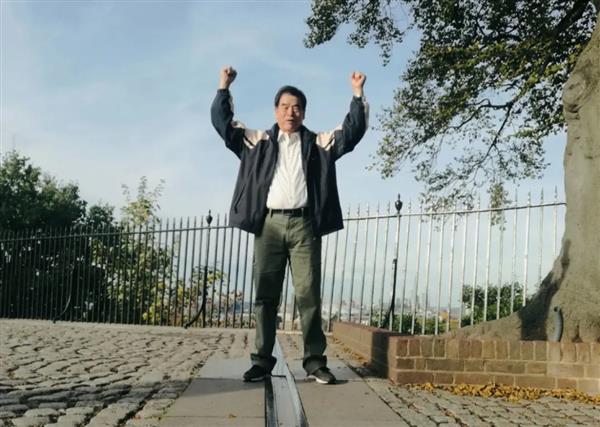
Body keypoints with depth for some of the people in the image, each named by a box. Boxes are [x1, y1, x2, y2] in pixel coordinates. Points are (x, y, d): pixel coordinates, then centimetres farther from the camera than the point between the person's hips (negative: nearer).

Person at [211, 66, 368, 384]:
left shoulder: (319, 143, 16)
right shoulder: (258, 141, 15)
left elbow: (352, 131, 10)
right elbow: (223, 123, 12)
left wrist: (358, 94, 3)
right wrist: (223, 88, 4)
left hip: (303, 224, 0)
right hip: (269, 223, 1)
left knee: (309, 294, -3)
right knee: (265, 294, 2)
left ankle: (315, 361, 1)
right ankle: (262, 360, 7)